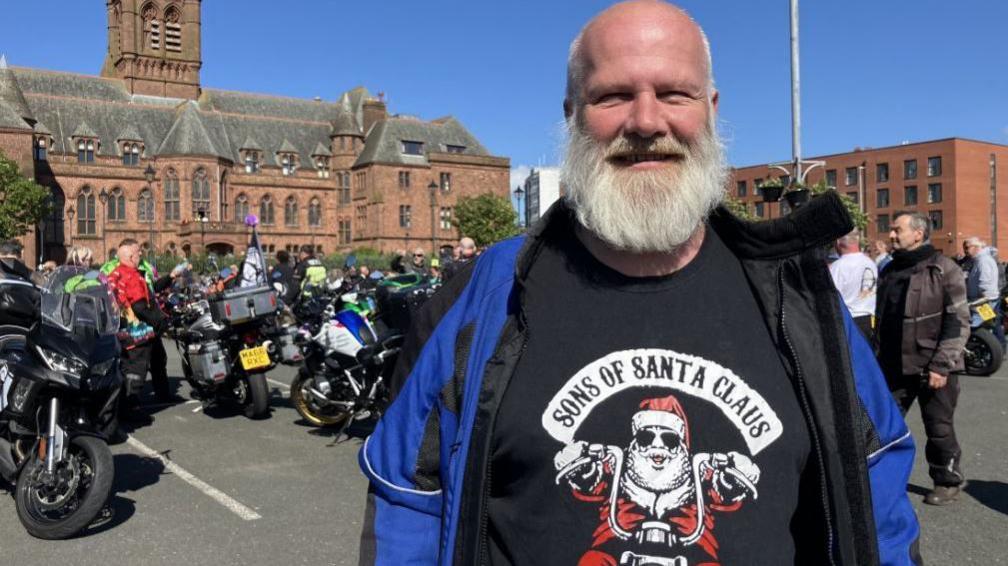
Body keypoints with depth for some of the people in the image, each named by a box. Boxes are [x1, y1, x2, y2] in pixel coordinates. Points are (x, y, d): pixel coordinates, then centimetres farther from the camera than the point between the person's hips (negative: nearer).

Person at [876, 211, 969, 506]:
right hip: (895, 368, 6)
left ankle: (947, 482, 25)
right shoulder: (889, 271, 11)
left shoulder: (944, 270, -9)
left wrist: (941, 366, -18)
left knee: (939, 429, 7)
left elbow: (958, 322, -13)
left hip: (933, 368, -5)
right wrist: (882, 359, 15)